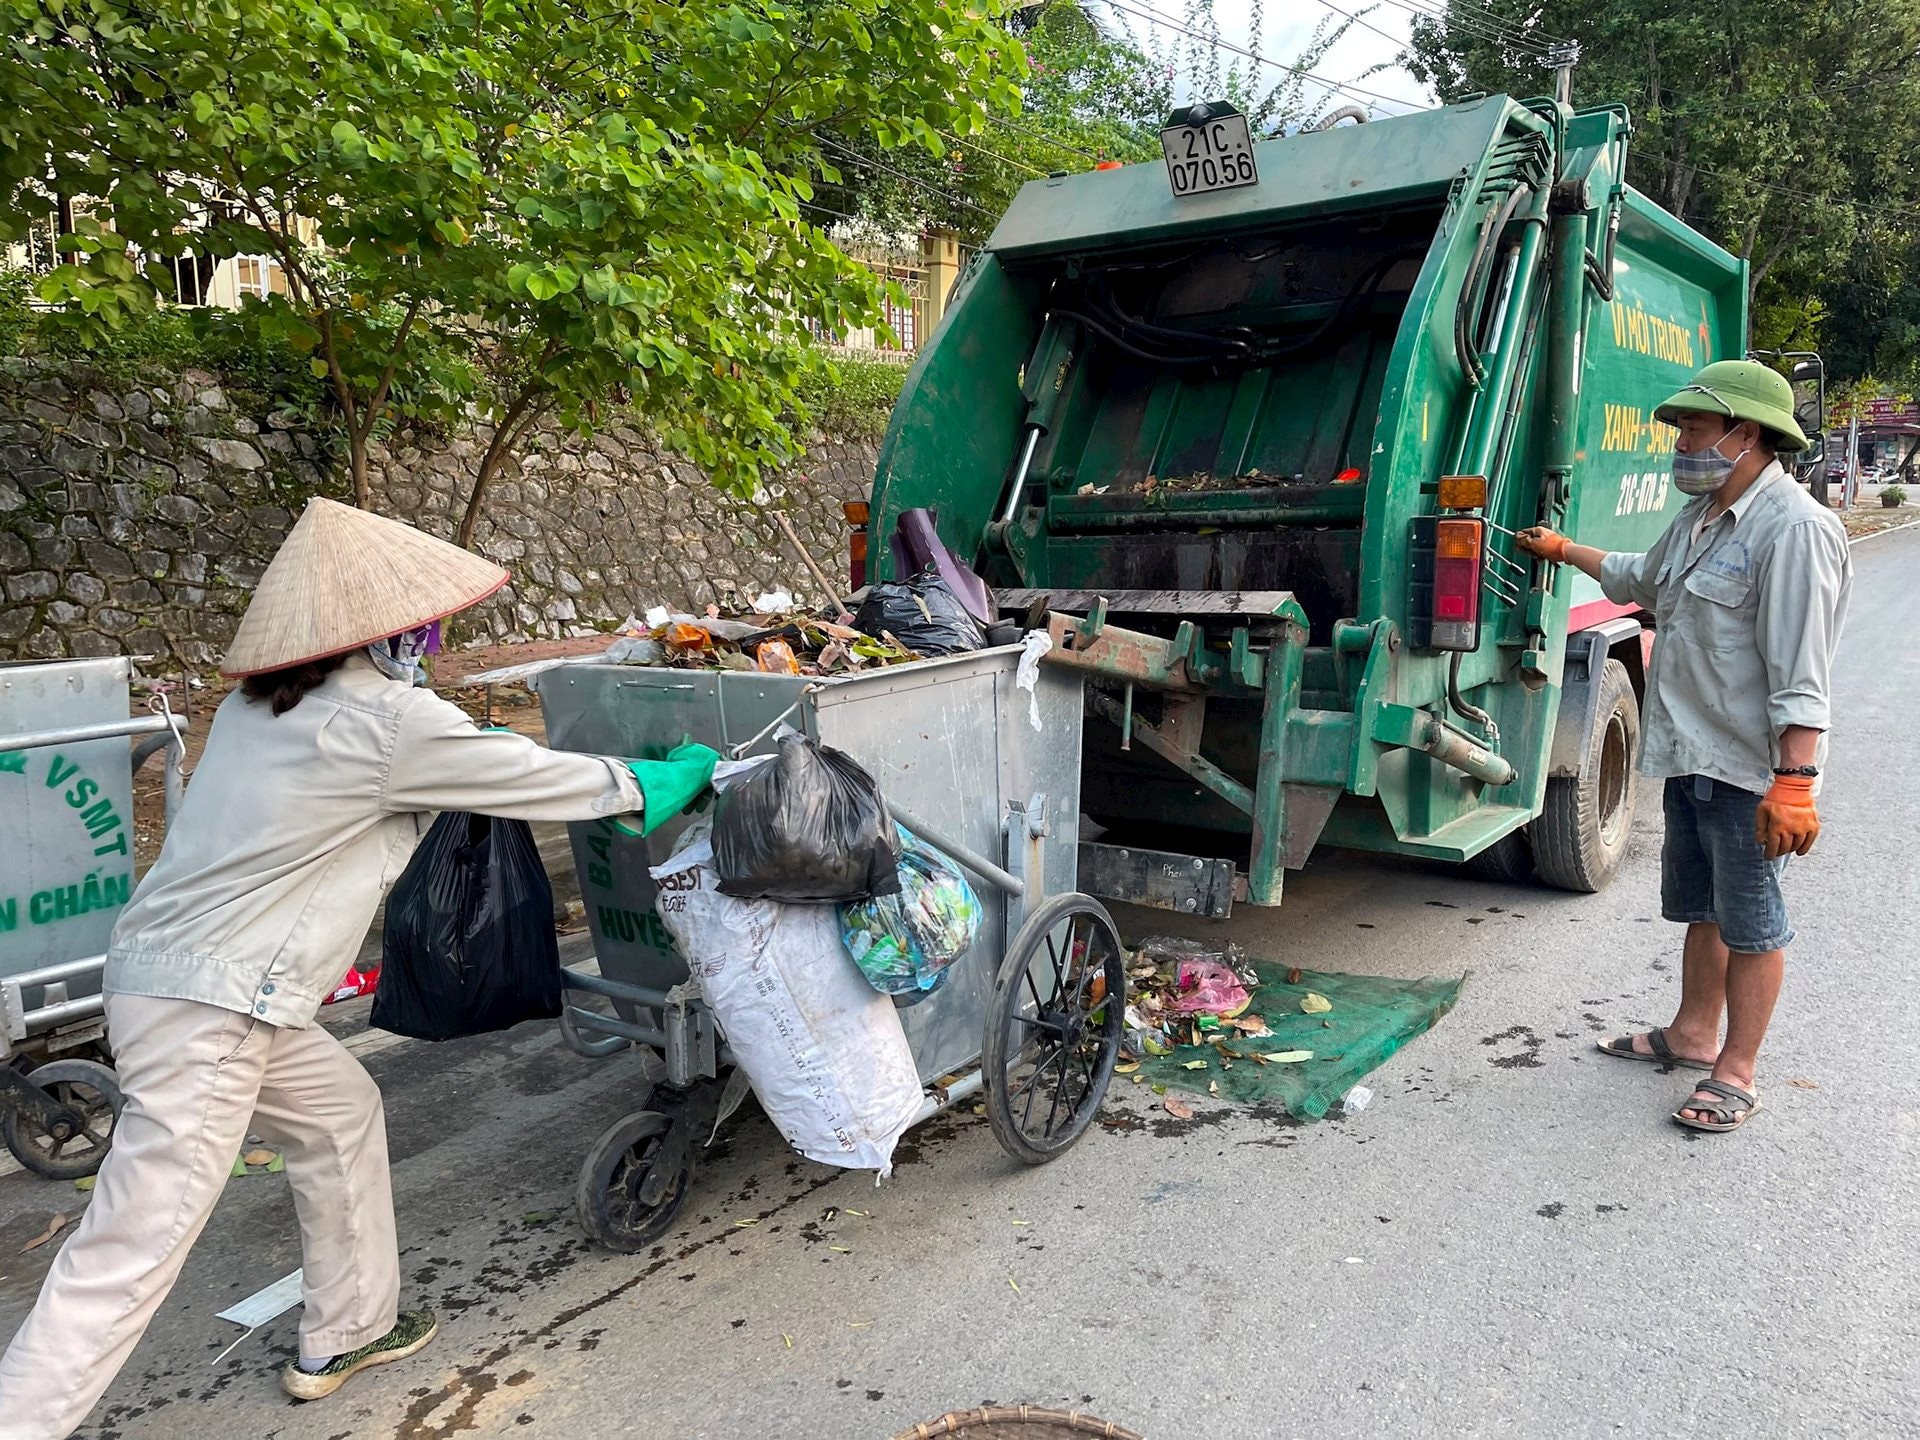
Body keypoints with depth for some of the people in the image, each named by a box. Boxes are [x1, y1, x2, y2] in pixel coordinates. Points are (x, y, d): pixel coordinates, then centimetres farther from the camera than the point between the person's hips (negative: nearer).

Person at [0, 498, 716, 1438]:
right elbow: (541, 779, -8)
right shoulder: (389, 719, -18)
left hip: (168, 967, 10)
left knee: (341, 1113, 22)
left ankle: (345, 1333, 36)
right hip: (210, 1006, -10)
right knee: (140, 1241, -3)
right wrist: (671, 777, 6)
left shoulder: (262, 704, 7)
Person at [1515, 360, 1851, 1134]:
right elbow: (1641, 579, 33)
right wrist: (1563, 550, 38)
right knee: (1701, 908, 21)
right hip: (1689, 755, 10)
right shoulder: (1700, 517, 12)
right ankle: (1692, 1035, 36)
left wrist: (1795, 781, -27)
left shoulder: (1793, 529, -19)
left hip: (1747, 770, -9)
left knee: (1750, 924, 4)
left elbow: (1801, 674, -24)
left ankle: (1737, 1072, 17)